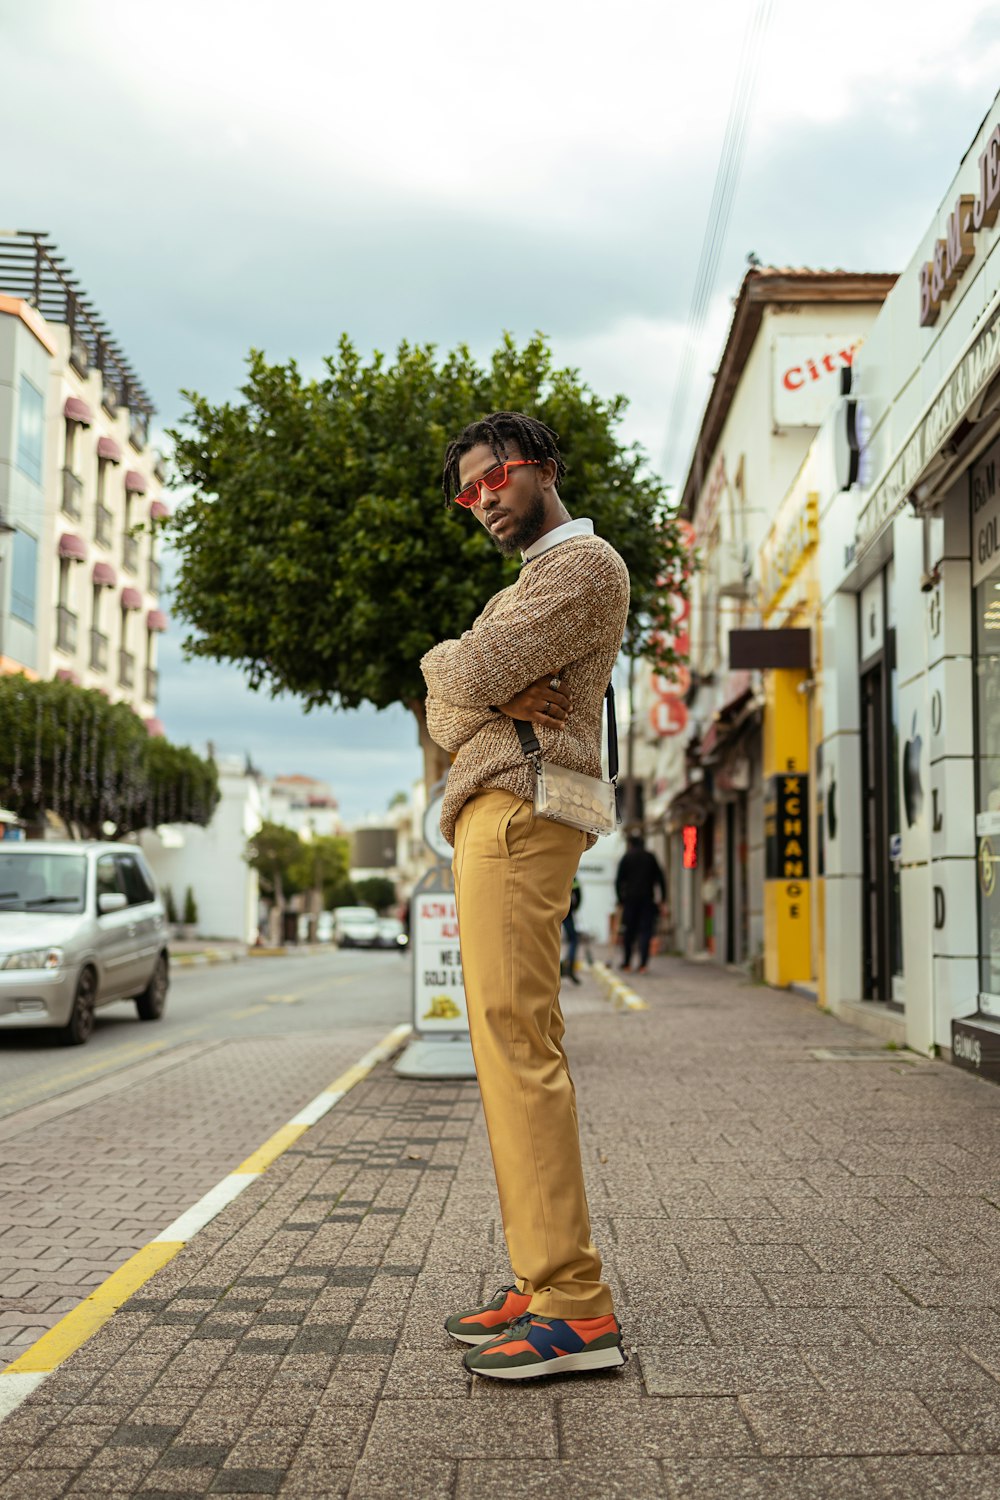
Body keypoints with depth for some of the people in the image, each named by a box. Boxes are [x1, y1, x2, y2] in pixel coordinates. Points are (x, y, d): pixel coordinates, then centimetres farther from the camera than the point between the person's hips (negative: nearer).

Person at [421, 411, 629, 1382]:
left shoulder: (584, 562, -2)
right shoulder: (526, 588, 30)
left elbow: (467, 677, -15)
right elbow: (443, 719, 16)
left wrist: (444, 660, 8)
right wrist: (495, 696, -4)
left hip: (516, 814, -10)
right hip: (495, 823, 10)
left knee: (517, 1046, -15)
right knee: (515, 1053, 8)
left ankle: (576, 1310, -15)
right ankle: (543, 1286, 12)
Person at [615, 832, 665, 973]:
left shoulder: (626, 857, 4)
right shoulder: (650, 857, 7)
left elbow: (618, 881, 0)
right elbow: (660, 878, 4)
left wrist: (620, 898, 5)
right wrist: (663, 898, 6)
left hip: (630, 898, 0)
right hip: (647, 899, 0)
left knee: (629, 931, 9)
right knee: (645, 930, -2)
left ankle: (626, 963, 13)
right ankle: (643, 964, -14)